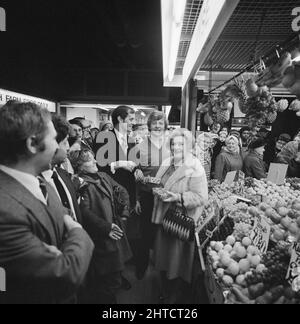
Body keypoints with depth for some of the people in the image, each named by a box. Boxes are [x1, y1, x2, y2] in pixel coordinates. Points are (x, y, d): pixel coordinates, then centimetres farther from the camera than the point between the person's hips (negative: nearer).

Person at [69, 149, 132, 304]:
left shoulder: (104, 176, 9)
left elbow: (122, 191, 15)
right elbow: (84, 212, -24)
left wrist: (124, 212, 4)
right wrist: (106, 227, -20)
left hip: (115, 232, 8)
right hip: (101, 239, -8)